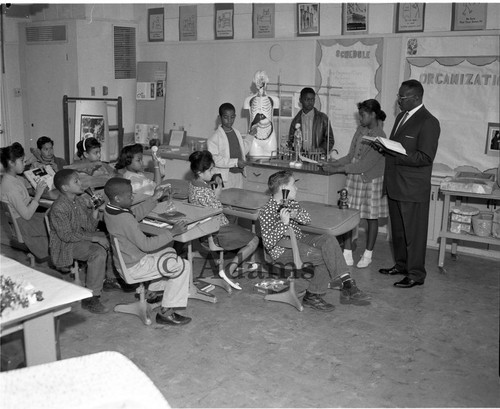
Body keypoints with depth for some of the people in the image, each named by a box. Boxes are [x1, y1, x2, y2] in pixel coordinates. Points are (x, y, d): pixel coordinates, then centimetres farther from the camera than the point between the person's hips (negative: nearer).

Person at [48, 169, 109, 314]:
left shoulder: (80, 200, 4)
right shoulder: (58, 208, -21)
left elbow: (90, 228, 5)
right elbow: (67, 235, -24)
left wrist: (96, 210, -11)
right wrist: (94, 238, -26)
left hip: (81, 236, 9)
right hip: (66, 245, -9)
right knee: (99, 252, -31)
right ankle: (90, 298, -25)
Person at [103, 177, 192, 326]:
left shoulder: (110, 209, -1)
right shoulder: (124, 219, -31)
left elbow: (136, 214, 16)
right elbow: (145, 244, -27)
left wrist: (154, 199, 11)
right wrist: (171, 232, -24)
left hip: (124, 260, 10)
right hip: (134, 266, -10)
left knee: (169, 252, 27)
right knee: (182, 266, -9)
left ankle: (152, 292, 36)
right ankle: (166, 312, -3)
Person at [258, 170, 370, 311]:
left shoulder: (291, 203, 12)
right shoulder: (266, 212, -12)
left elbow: (307, 219, 3)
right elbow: (268, 244, -19)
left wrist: (296, 215, -18)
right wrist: (283, 222, -30)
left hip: (299, 239, 8)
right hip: (282, 248, -8)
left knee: (329, 239, -20)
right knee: (325, 257, -25)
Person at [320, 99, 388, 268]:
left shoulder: (379, 137, -18)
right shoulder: (360, 130, 4)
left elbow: (364, 165, -22)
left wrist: (339, 169, -21)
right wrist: (334, 163, -2)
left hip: (371, 180, -6)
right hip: (353, 179, 6)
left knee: (371, 218, 9)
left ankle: (367, 255, 22)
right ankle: (347, 255, 12)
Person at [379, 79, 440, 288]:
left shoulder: (428, 122, -14)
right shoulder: (401, 117, 14)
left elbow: (425, 158, -20)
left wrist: (394, 153, -24)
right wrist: (385, 147, 5)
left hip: (413, 189, -9)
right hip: (395, 185, 9)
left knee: (414, 232, 1)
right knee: (398, 230, 18)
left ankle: (416, 274, 12)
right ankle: (401, 265, 33)